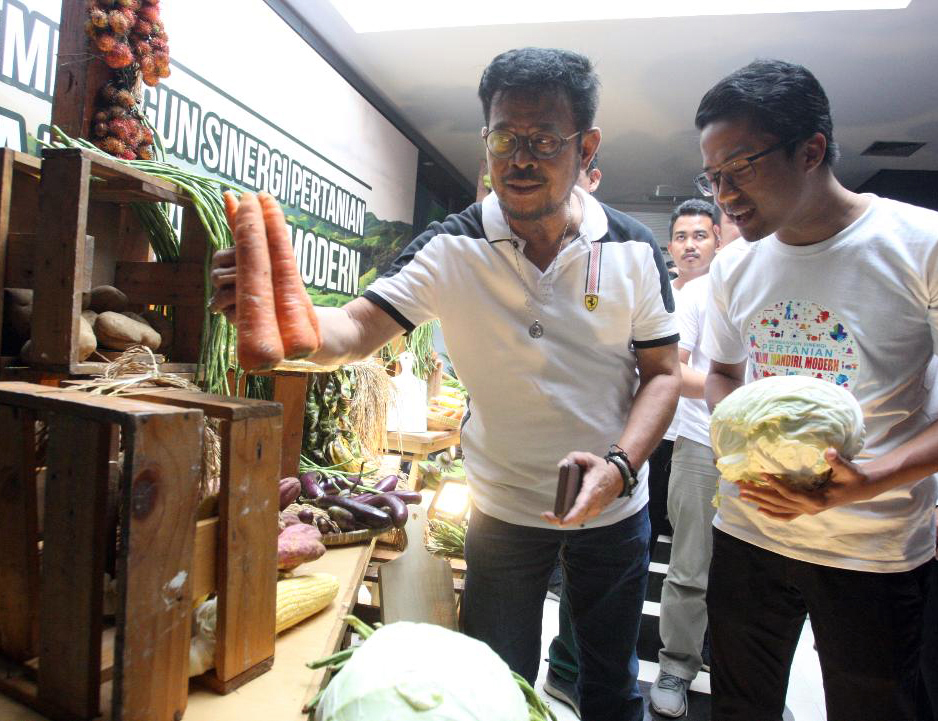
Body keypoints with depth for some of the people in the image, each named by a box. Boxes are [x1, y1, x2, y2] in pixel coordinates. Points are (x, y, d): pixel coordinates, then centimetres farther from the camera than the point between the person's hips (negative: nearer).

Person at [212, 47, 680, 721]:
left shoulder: (633, 251, -9)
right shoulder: (451, 251, -14)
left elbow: (662, 373, -5)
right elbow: (356, 328, -23)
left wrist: (620, 466, -21)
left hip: (615, 508, 2)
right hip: (504, 510, -1)